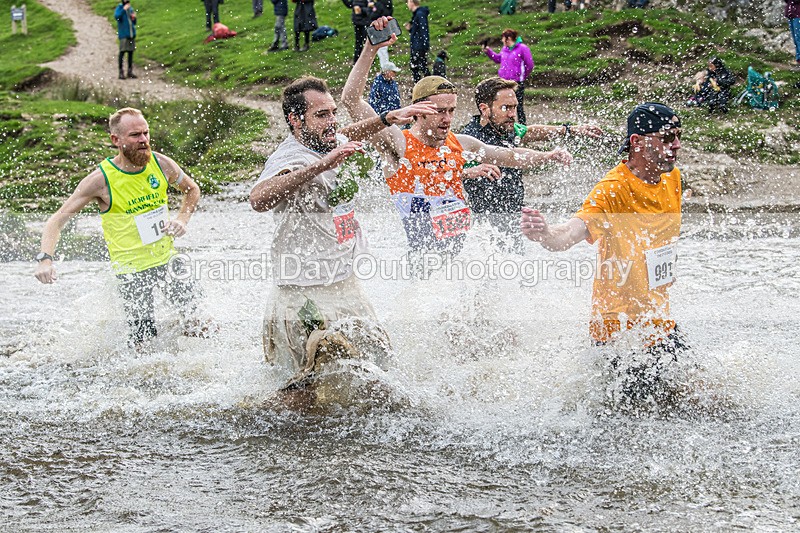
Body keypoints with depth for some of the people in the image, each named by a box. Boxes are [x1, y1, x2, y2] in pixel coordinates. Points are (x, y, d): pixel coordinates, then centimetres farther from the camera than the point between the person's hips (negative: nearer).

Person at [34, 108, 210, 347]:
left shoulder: (161, 164, -5)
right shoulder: (101, 180, -16)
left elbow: (192, 190, 17)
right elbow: (57, 220, -13)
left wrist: (182, 220, -1)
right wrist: (45, 258, -28)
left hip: (167, 259, 4)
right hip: (132, 269, -4)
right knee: (145, 342, -5)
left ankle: (192, 327, 29)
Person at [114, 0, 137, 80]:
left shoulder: (131, 9, 14)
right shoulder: (119, 8, -1)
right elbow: (116, 16, -22)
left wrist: (134, 18, -2)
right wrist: (124, 9, -26)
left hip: (132, 34, 6)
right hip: (123, 35, -6)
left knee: (131, 52, 7)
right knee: (122, 52, -8)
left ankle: (130, 71, 14)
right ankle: (121, 72, -5)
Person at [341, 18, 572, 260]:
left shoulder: (460, 144, 11)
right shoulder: (398, 143, -6)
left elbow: (510, 156, 26)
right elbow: (351, 99, -14)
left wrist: (547, 156, 11)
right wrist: (370, 50, -18)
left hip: (460, 248, 5)